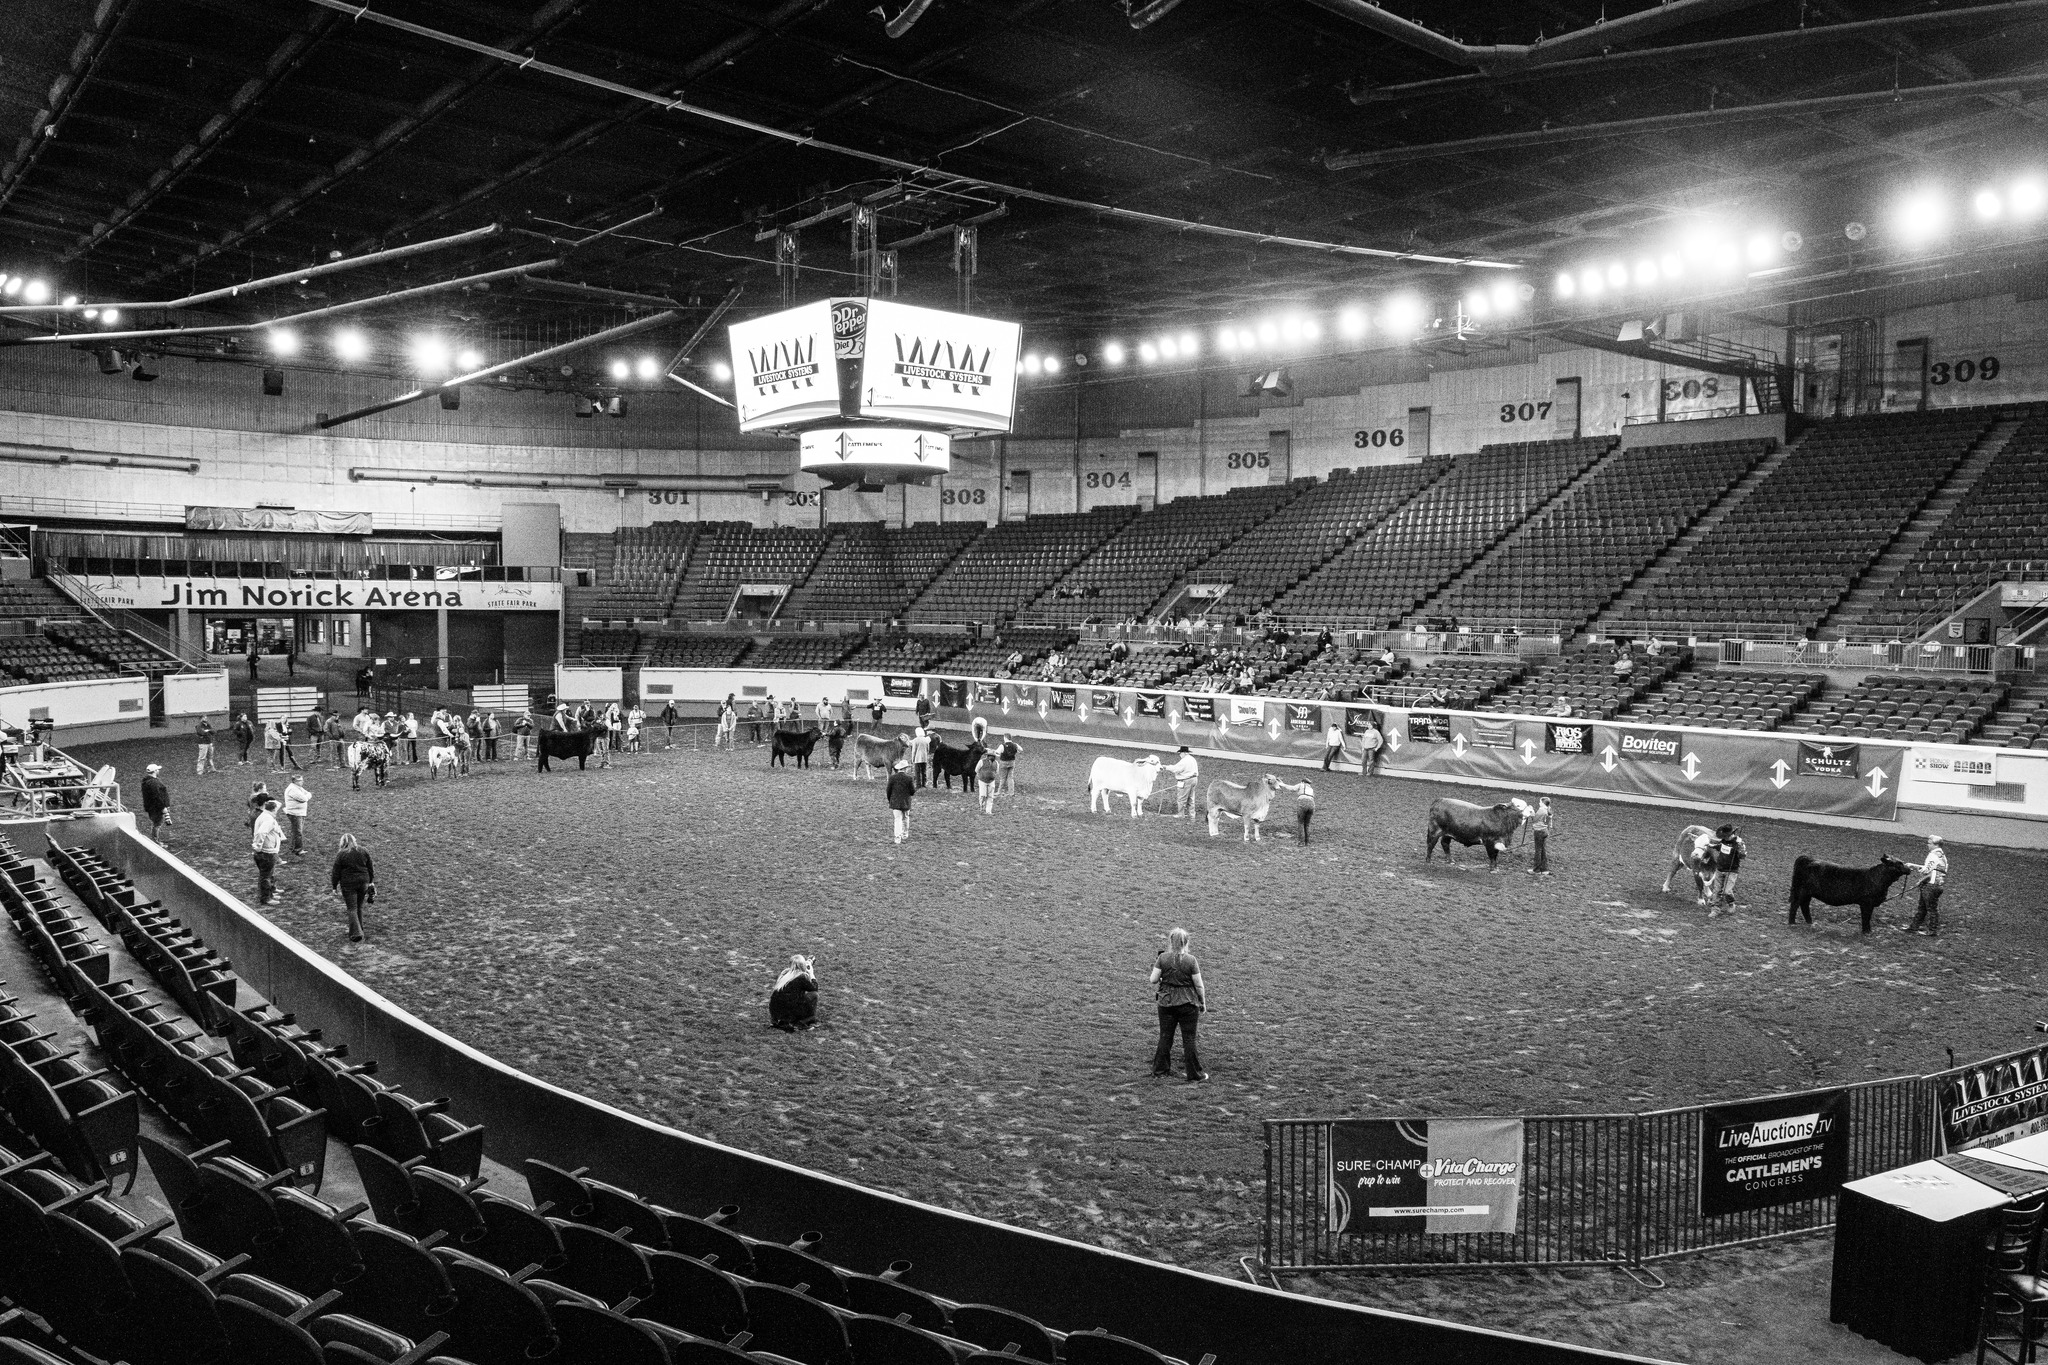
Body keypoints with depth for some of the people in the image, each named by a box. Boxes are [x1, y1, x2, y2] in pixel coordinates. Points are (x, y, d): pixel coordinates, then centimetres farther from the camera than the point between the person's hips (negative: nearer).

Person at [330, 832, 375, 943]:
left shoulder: (341, 855, -10)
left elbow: (336, 873, -7)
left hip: (348, 884, -4)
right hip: (363, 882, 4)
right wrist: (371, 882, 18)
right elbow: (370, 868, 8)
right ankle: (358, 929, 27)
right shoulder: (364, 851, 2)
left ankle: (356, 934, -9)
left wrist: (334, 887, 3)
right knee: (359, 907, 17)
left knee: (352, 909, 0)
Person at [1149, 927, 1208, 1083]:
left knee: (1165, 1036, 14)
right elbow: (1199, 985, -8)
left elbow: (1153, 980, -6)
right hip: (1188, 1004, -2)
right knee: (1189, 1038, 6)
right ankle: (1194, 1073, 12)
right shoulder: (1191, 960, -12)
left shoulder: (1162, 958, -7)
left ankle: (1160, 1068, 21)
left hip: (1166, 1002, 2)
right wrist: (1203, 1002, 5)